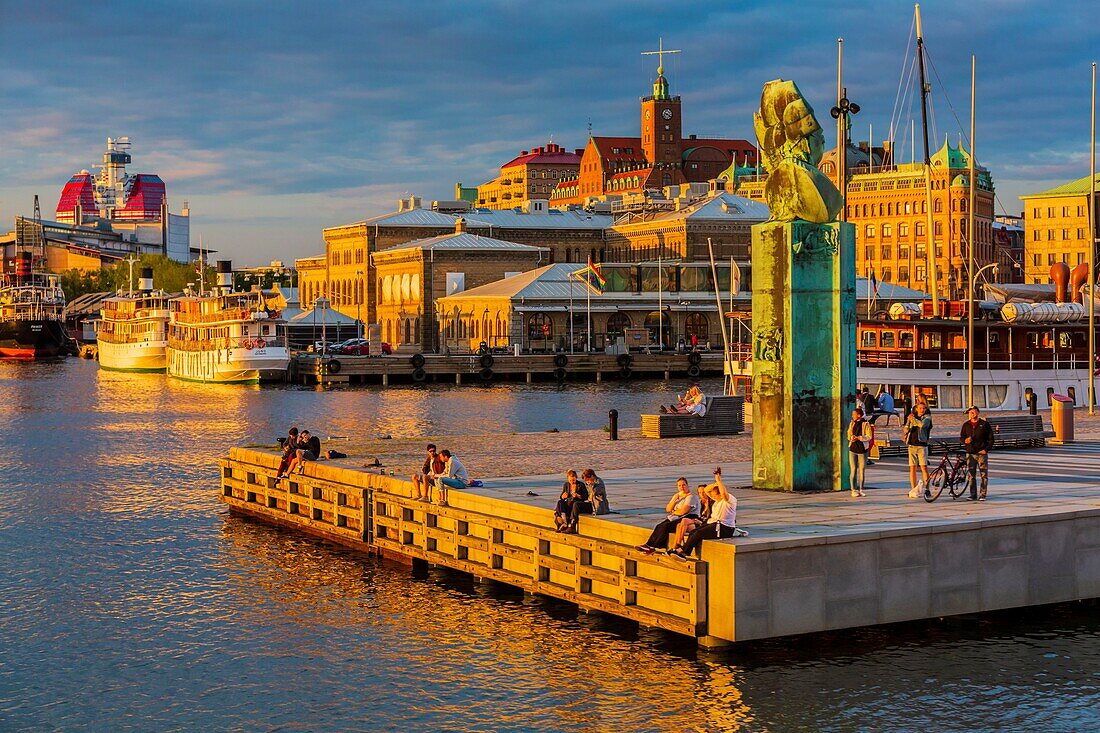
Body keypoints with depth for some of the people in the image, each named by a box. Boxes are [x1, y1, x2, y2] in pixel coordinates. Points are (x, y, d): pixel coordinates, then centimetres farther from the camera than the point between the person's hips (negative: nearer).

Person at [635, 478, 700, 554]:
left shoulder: (691, 497, -7)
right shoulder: (677, 496, 18)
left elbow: (683, 511, -18)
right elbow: (668, 509, 8)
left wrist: (673, 512, 0)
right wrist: (675, 498, -5)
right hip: (675, 518, 8)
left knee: (665, 526, -26)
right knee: (659, 525, -16)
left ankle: (651, 547, -21)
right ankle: (649, 545, -23)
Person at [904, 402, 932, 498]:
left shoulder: (927, 418, 4)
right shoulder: (912, 417, 15)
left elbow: (922, 424, -17)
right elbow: (906, 429, 9)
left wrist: (913, 419, -5)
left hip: (922, 445, -3)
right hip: (912, 444, 3)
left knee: (924, 467, -11)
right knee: (912, 468, 3)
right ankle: (913, 490, 6)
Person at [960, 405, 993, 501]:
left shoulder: (984, 424, 1)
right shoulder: (966, 425, 10)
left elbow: (991, 438, 2)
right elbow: (961, 437, 16)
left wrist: (986, 449, -8)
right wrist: (965, 441, -7)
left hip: (982, 453, -3)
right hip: (970, 453, 3)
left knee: (984, 475, -2)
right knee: (971, 475, 1)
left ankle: (982, 495, 3)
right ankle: (973, 495, 8)